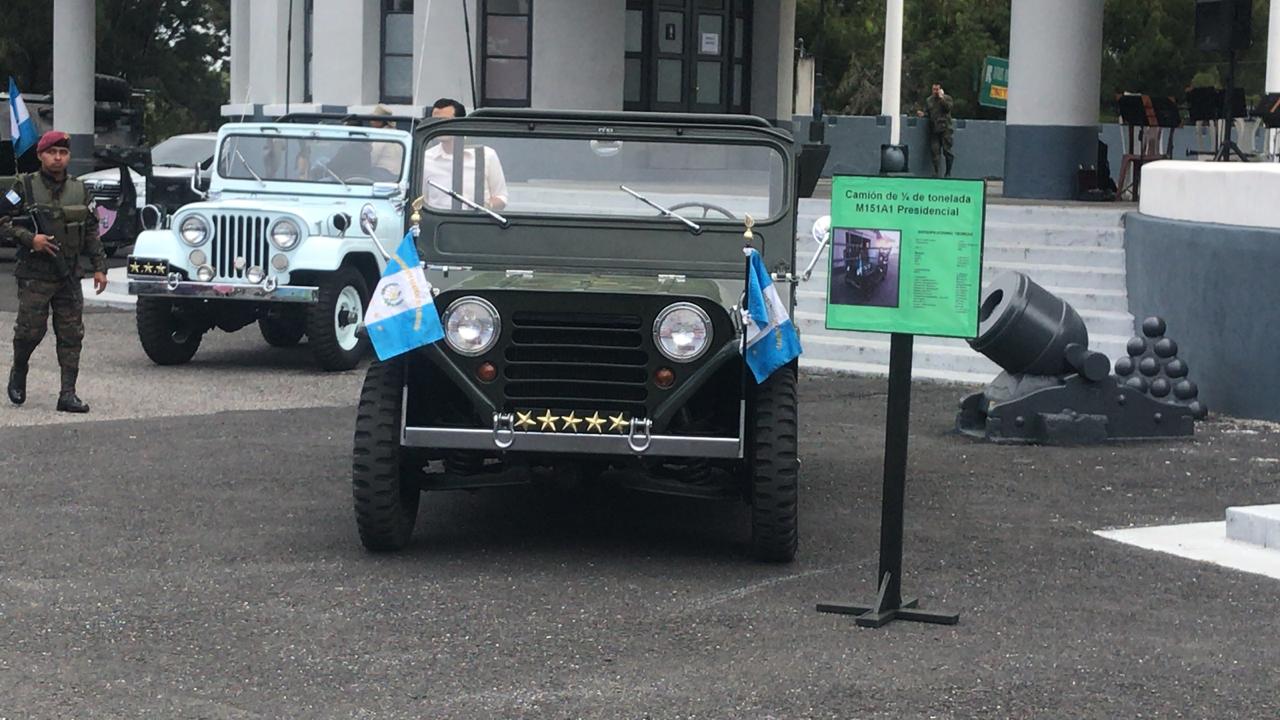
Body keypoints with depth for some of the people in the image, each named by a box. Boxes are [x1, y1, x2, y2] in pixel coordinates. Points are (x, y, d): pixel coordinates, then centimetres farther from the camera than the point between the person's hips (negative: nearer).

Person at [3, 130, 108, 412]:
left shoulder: (78, 190, 11)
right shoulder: (24, 187, -2)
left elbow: (91, 231, 15)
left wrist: (99, 266, 9)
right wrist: (29, 238, -17)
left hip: (69, 276, 3)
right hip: (34, 275, -3)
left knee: (71, 335, -1)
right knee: (30, 331, -3)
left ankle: (68, 393, 1)